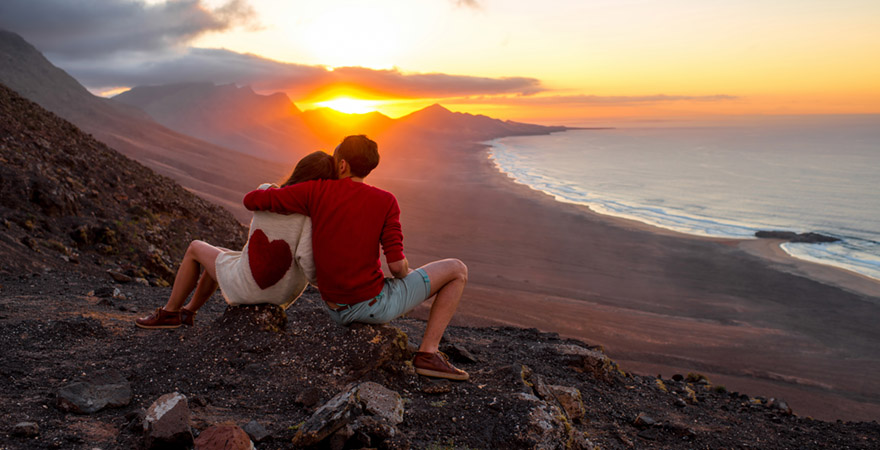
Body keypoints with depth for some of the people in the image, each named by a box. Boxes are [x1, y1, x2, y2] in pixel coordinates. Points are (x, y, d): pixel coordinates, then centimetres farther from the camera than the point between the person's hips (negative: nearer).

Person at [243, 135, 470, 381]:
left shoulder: (317, 190, -5)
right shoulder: (386, 201, -11)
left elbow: (251, 200, -5)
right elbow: (397, 264, -18)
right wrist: (405, 275, 6)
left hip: (337, 311, 5)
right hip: (374, 305, -4)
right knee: (457, 270, 6)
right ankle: (428, 353, 3)